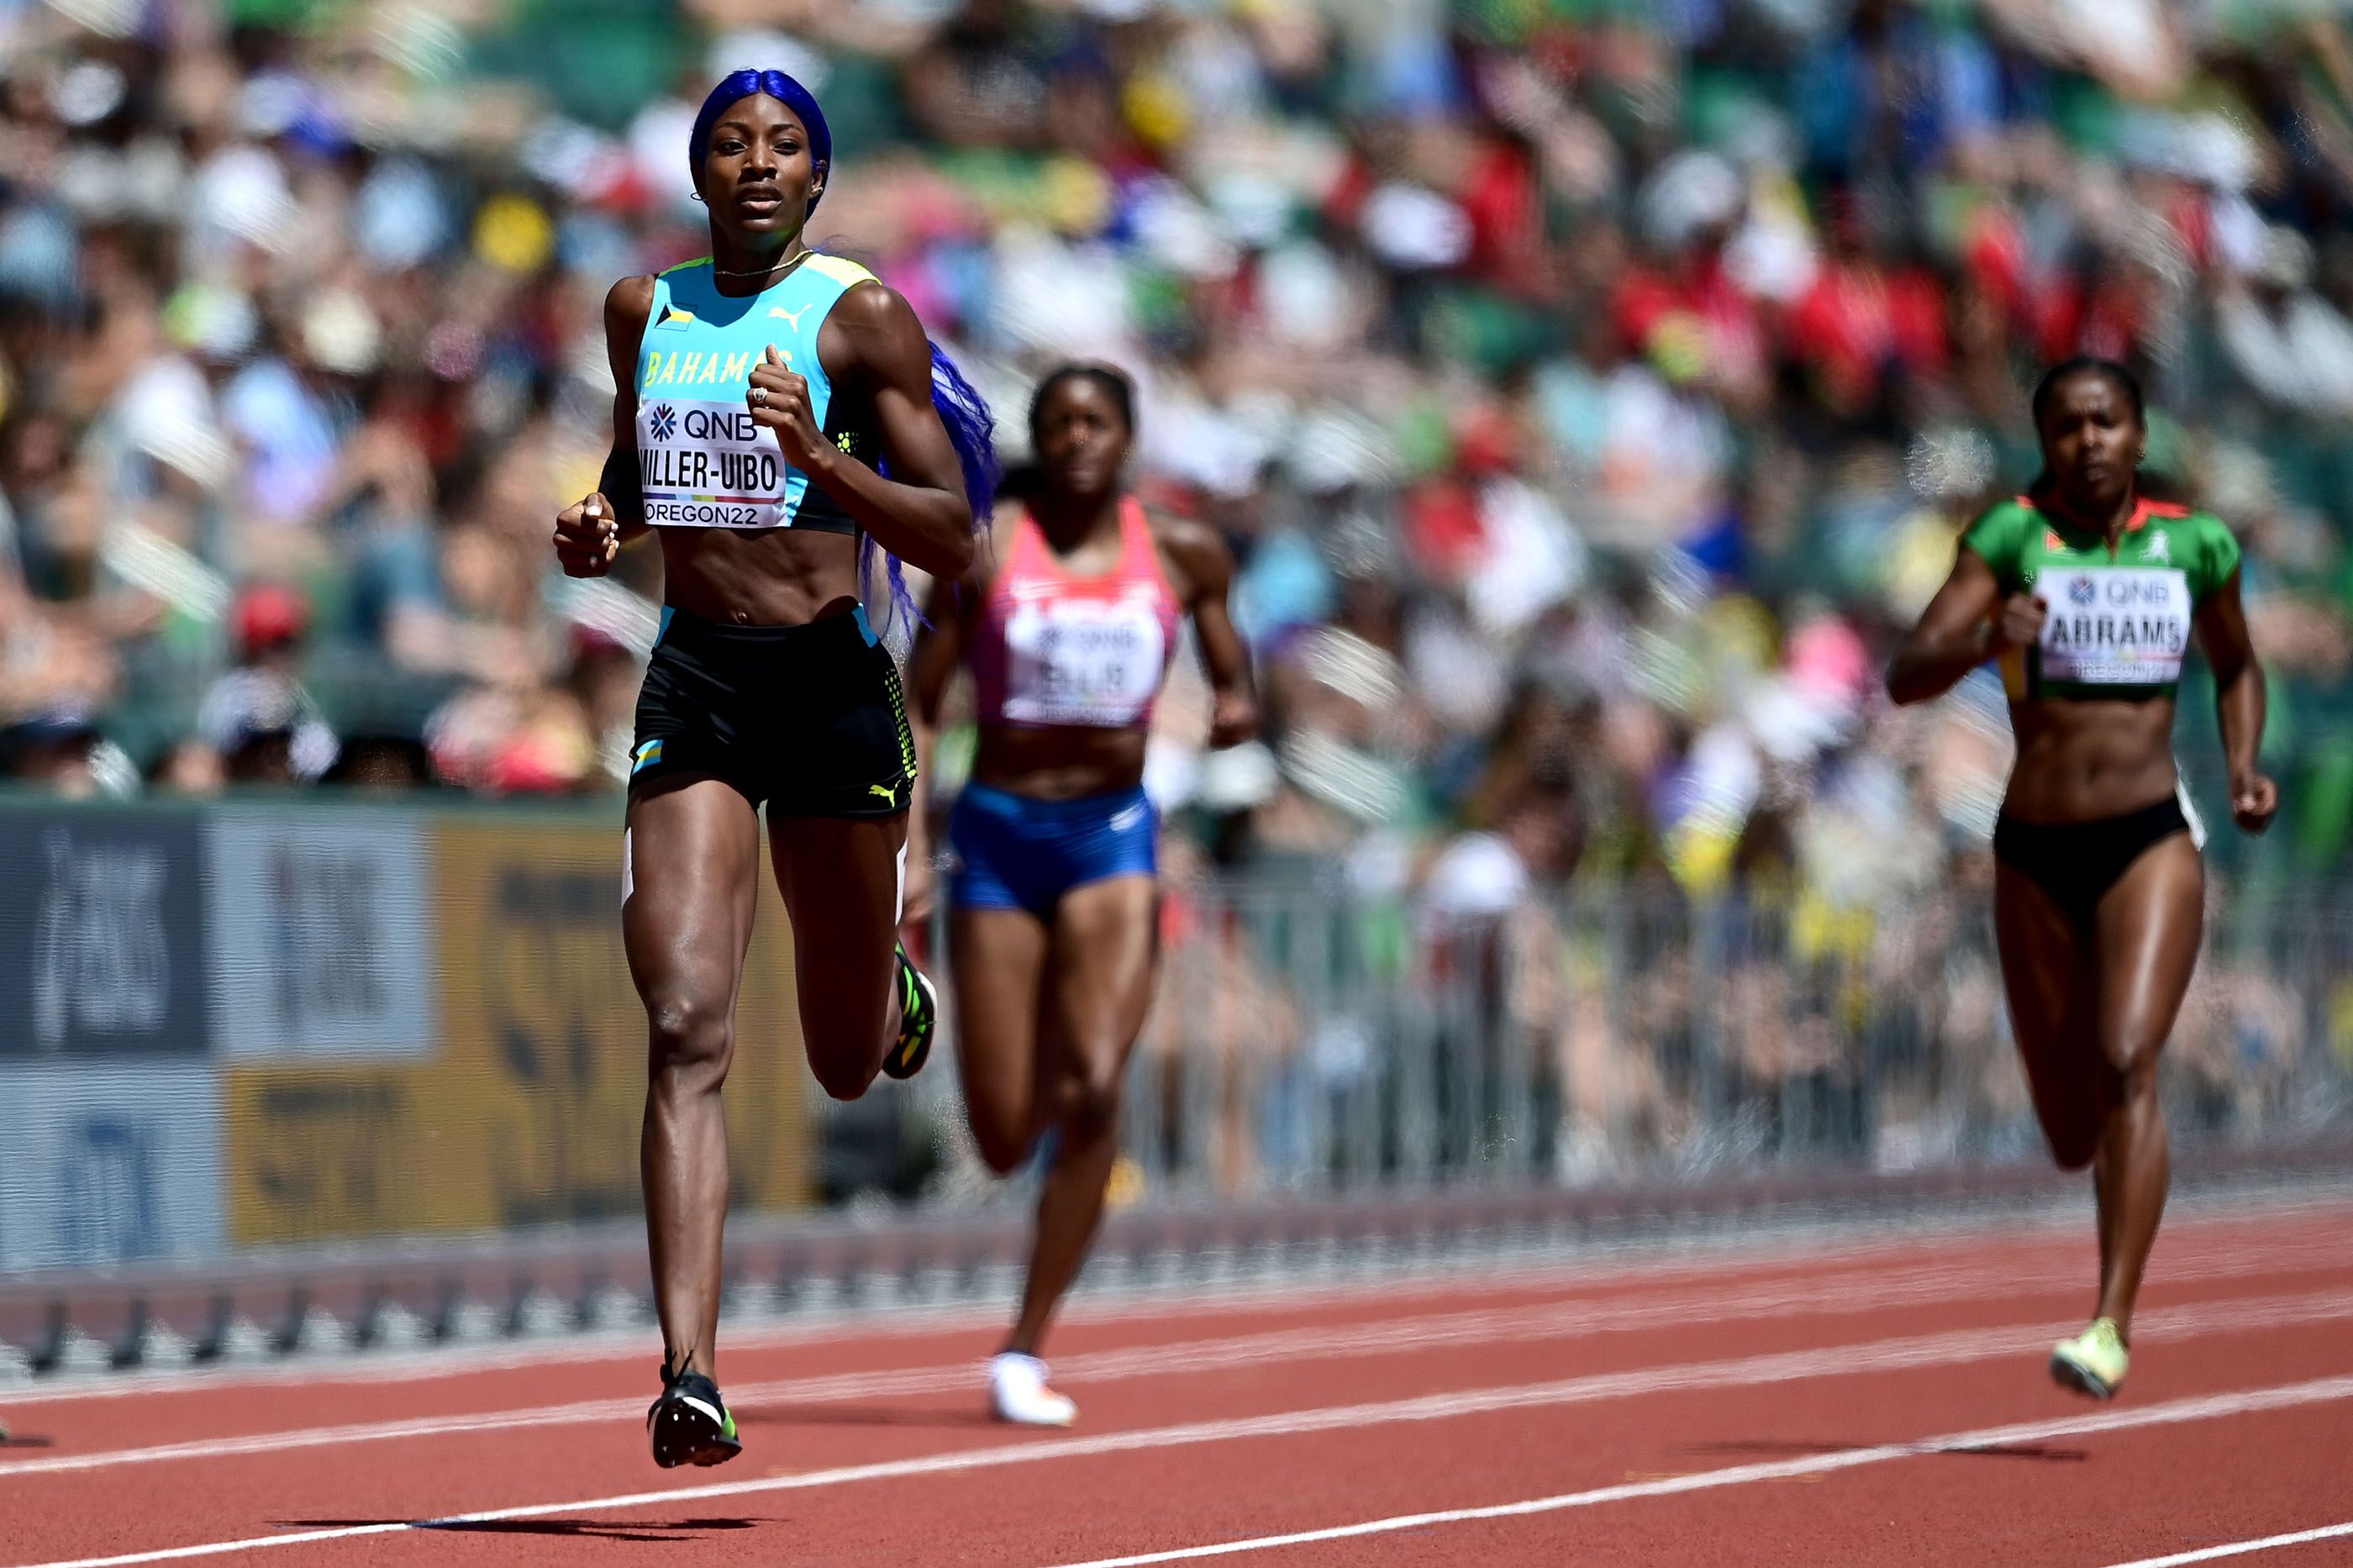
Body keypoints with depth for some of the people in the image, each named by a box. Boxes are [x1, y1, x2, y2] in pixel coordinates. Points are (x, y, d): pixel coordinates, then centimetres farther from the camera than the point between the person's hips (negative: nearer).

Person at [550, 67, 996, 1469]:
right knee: (688, 1032, -15)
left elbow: (954, 540, -6)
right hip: (691, 683, 2)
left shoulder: (863, 319, -3)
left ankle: (893, 986, 51)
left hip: (832, 682, -2)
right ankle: (692, 1376, -20)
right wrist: (605, 525, 7)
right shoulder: (644, 310, 10)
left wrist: (823, 459, -22)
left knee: (847, 1067, 12)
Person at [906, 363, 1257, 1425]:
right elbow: (919, 709, 2)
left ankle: (1026, 1348, -12)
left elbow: (1232, 674, 16)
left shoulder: (1182, 556, 3)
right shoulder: (983, 556, -1)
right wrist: (905, 851, -7)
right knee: (1004, 1140, 0)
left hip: (1113, 831, 0)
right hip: (999, 831, 0)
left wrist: (1238, 705, -8)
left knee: (1094, 1086, -21)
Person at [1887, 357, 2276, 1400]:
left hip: (2151, 842, -1)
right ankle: (2124, 1163, 50)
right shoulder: (2012, 535, -4)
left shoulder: (2192, 543, 3)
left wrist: (2244, 767, 4)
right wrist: (1982, 643, -35)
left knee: (2126, 1062, -23)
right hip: (2035, 853, 1)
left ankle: (2112, 1327, -26)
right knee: (2070, 1136, 10)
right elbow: (1905, 678, -15)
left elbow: (2237, 668, 22)